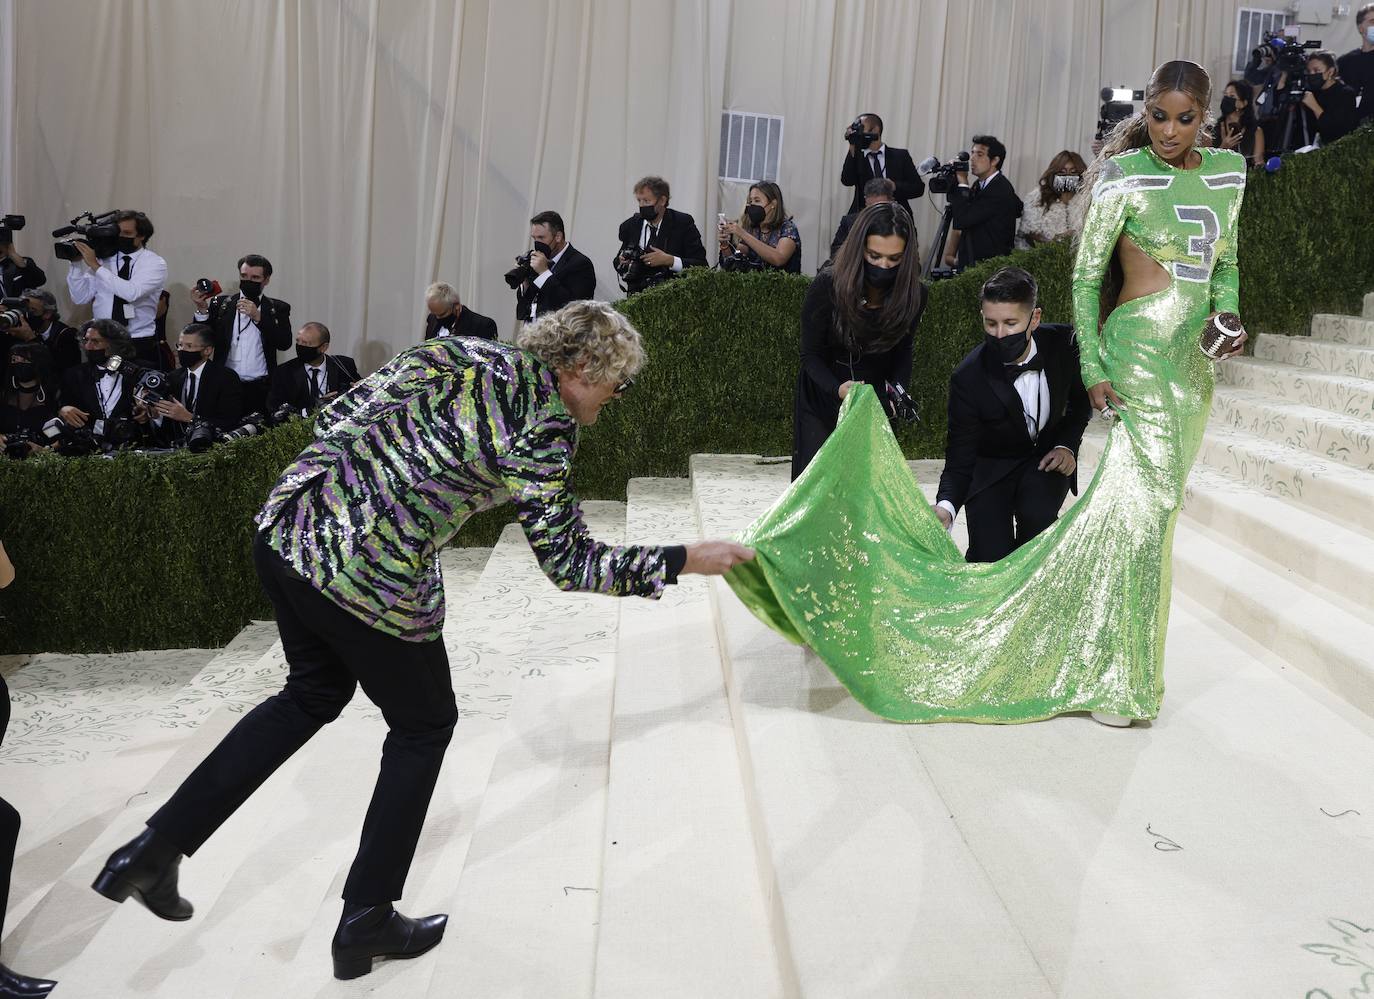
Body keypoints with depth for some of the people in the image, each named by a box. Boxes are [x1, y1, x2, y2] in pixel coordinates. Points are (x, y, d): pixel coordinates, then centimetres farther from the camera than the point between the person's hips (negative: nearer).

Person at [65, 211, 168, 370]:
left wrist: (95, 266, -20)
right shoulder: (103, 258, 6)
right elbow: (80, 297, 3)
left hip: (140, 346, -3)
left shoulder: (155, 263, -5)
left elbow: (132, 292, -23)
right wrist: (76, 263, -8)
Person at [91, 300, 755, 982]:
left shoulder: (451, 352, 12)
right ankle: (366, 923, 28)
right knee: (424, 725, 18)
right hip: (371, 580, -7)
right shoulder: (545, 425, -8)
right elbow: (570, 564, -6)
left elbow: (337, 415, 12)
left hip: (286, 528, 7)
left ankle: (156, 848, 28)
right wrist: (687, 561, -1)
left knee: (314, 693, 30)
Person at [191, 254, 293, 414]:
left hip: (261, 389, -1)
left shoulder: (278, 308, 8)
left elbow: (284, 343, -5)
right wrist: (202, 309, -9)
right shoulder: (220, 304, 11)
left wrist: (258, 317, -14)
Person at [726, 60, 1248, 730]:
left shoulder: (1228, 170, 12)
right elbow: (1084, 276, -6)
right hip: (1141, 348, -7)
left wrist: (1227, 314, 3)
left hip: (1194, 361, 7)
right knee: (1143, 489, -16)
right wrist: (1093, 367, -12)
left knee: (1156, 497, 8)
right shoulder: (1124, 176, -7)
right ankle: (1110, 676, -7)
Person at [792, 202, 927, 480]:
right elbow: (811, 355, -16)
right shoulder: (826, 287, -23)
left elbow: (902, 353, -1)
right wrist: (838, 389, -35)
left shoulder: (913, 294, -16)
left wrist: (896, 389, -21)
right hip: (821, 396, -2)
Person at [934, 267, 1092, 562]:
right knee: (990, 560, -19)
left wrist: (1067, 446, -9)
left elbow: (1081, 400, 7)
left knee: (1037, 514, -31)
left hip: (1047, 457, 2)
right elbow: (959, 461, -20)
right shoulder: (967, 378, -25)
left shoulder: (1063, 342, -16)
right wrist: (946, 507, -40)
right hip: (990, 468, -2)